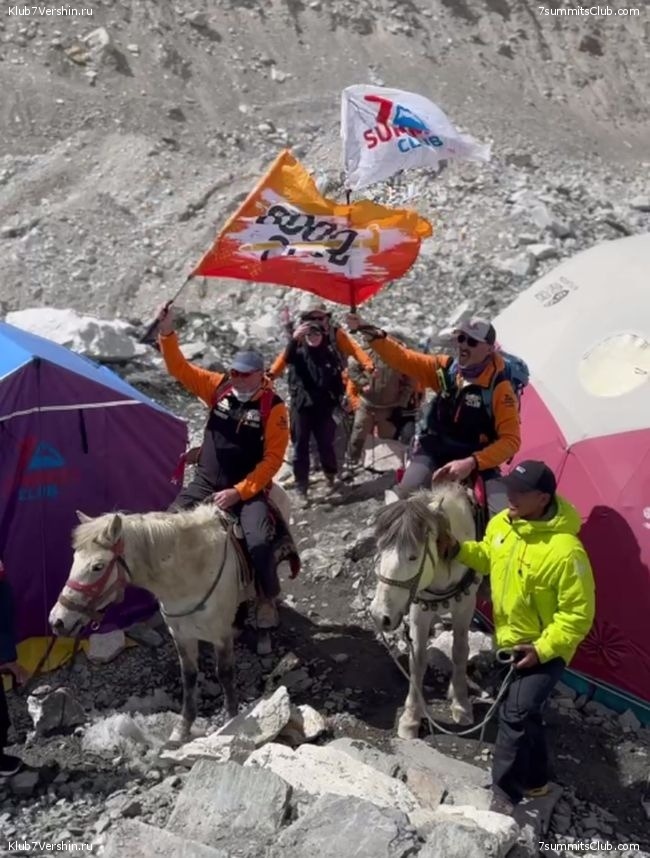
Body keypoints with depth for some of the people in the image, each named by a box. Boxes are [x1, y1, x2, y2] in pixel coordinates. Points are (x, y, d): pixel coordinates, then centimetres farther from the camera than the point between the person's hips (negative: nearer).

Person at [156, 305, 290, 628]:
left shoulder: (273, 407, -11)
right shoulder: (219, 387, 0)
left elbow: (272, 458, -12)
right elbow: (180, 369, 0)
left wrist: (239, 492, -17)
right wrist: (167, 333, -16)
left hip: (248, 488, -4)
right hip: (205, 483, 4)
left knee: (259, 542, -25)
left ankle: (267, 598, 3)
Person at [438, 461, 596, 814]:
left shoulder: (565, 552, -33)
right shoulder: (501, 524, -10)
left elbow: (578, 614, -24)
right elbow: (487, 557, 11)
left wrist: (542, 649, -25)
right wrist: (457, 549, -6)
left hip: (546, 647, -8)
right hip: (510, 639, 8)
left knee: (515, 715, -10)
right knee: (520, 712, 22)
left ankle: (504, 794, 9)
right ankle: (534, 779, 43)